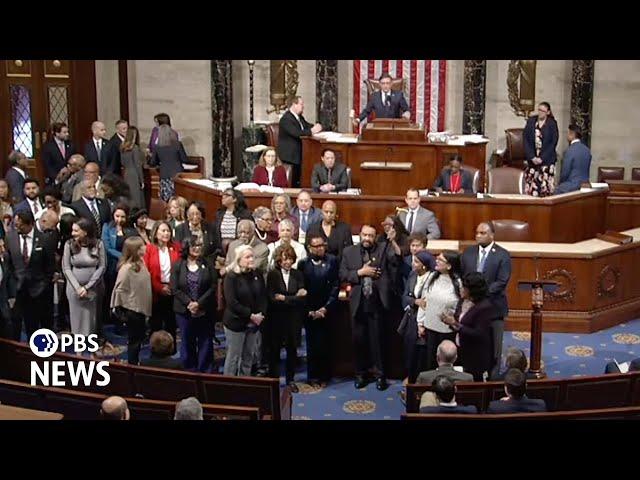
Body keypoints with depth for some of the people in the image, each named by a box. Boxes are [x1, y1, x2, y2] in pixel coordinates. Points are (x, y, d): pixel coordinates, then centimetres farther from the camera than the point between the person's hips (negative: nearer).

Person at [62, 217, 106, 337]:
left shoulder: (98, 244, -6)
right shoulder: (69, 244, -3)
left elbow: (102, 267, -7)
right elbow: (66, 268, -3)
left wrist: (87, 287, -12)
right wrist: (77, 287, -12)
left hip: (93, 288, -1)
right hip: (74, 288, 1)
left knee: (92, 319, 6)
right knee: (77, 319, 4)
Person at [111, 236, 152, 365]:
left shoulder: (140, 263, 3)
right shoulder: (127, 267, -23)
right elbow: (120, 290, -21)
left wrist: (145, 305, 14)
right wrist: (126, 308, -14)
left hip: (141, 308, 8)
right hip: (132, 310, -8)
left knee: (139, 338, 18)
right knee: (134, 340, 3)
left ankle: (135, 362, 31)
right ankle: (132, 365, 15)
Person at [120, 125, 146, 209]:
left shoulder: (123, 147, 5)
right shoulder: (135, 148, -14)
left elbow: (122, 162, 13)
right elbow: (138, 165, -12)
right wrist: (141, 180, -6)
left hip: (126, 175, 7)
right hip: (135, 176, -7)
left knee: (128, 199, 12)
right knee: (136, 199, -2)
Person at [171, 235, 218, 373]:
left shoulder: (208, 265, 1)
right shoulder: (178, 266, 1)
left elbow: (213, 287, -5)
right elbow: (175, 288, -5)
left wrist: (199, 303, -14)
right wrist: (189, 303, -16)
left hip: (205, 311, 0)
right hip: (184, 311, 0)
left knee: (205, 343, 6)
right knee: (187, 343, 9)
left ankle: (205, 372, 15)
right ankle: (190, 371, 20)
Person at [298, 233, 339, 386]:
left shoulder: (332, 261, 0)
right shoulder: (303, 263, 0)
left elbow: (335, 286, -3)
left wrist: (325, 308, -8)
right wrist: (310, 311, -6)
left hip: (327, 310, 0)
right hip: (310, 312, 0)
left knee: (325, 344, 1)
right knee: (312, 344, 4)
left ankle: (324, 376, 12)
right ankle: (313, 376, 14)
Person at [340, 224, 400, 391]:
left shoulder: (384, 249, 1)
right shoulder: (349, 252, 7)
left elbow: (396, 259, -15)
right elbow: (342, 275, 0)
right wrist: (360, 272, -10)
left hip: (377, 302, -2)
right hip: (358, 303, 2)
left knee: (377, 340, 4)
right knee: (359, 340, 10)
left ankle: (380, 375, 15)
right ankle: (360, 374, 24)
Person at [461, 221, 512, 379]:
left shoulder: (503, 255, -7)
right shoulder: (468, 253, 7)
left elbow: (501, 282, -13)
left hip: (493, 306, -3)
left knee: (493, 345, 7)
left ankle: (492, 376, 18)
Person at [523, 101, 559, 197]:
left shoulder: (552, 123, 0)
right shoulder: (531, 121, 6)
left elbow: (553, 142, -5)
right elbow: (525, 139, 2)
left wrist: (542, 158, -12)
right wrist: (532, 157, -8)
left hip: (547, 159, -2)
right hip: (531, 159, 2)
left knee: (546, 187, -7)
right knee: (531, 187, -2)